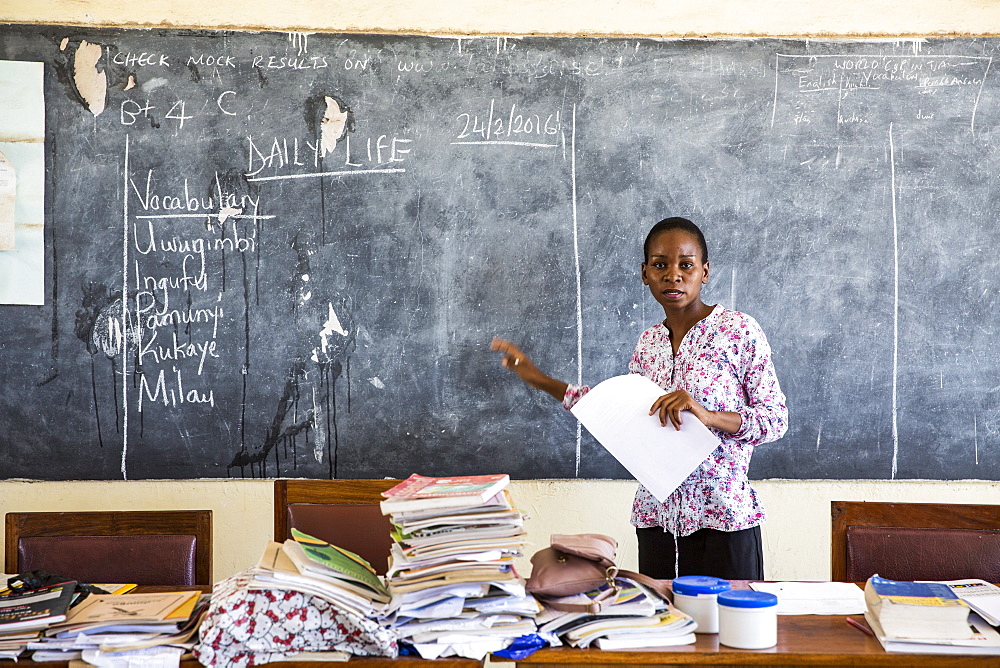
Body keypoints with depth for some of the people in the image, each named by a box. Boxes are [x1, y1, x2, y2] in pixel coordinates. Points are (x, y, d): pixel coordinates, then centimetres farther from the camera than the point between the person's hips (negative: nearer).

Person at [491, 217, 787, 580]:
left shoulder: (738, 329, -6)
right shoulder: (649, 341, 10)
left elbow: (776, 418, -7)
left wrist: (709, 415, -23)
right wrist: (540, 380, 18)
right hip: (657, 518, 5)